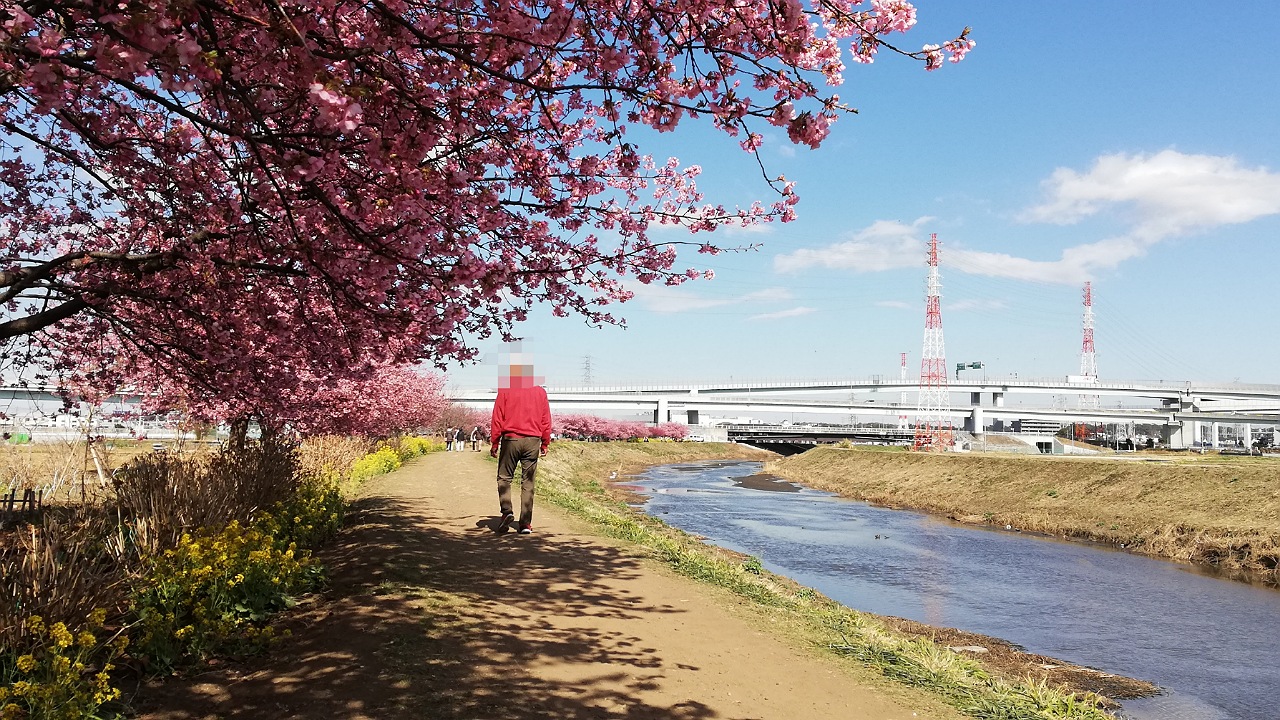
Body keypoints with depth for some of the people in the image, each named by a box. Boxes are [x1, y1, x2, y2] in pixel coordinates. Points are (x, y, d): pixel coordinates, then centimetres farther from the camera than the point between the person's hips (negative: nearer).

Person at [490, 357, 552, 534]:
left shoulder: (505, 390, -1)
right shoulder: (540, 391, 7)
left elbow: (497, 419, -2)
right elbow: (546, 420, 9)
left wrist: (494, 442, 4)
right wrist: (545, 443, 15)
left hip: (510, 439, -2)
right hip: (532, 441, 2)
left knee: (504, 478, 10)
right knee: (528, 482, 5)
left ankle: (506, 511, -11)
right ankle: (525, 523, 3)